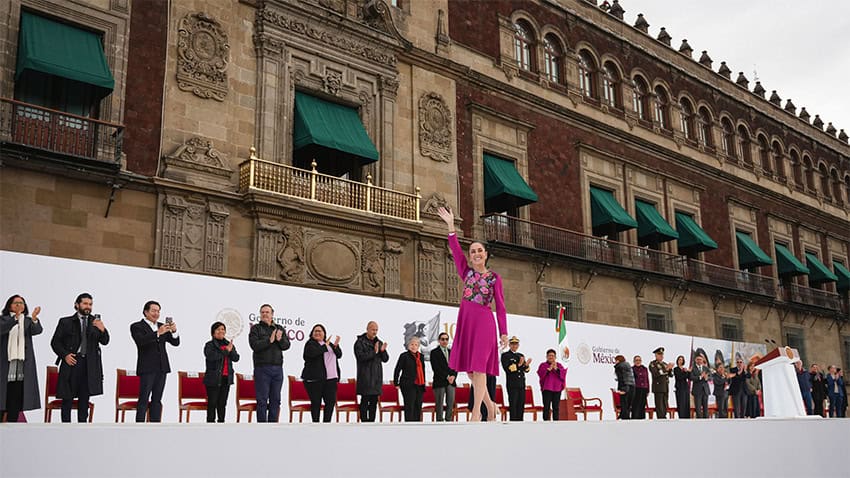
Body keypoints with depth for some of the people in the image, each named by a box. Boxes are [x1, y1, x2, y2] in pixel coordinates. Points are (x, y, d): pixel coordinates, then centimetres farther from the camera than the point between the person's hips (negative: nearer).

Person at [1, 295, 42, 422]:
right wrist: (15, 318, -32)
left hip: (23, 364, 2)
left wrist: (34, 318, -30)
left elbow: (38, 330, -9)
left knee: (17, 399, 1)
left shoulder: (28, 321, 12)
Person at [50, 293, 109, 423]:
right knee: (67, 397, 1)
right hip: (71, 362, -2)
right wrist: (65, 354, -9)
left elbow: (105, 341, 2)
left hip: (89, 364, 2)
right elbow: (55, 342, 6)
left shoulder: (95, 322, 11)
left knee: (84, 397, 5)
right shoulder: (65, 322, 6)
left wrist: (102, 330, -18)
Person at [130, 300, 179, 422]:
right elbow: (141, 341, -20)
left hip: (162, 368, 5)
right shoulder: (136, 326, -1)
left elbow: (176, 343, 8)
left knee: (157, 400, 7)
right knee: (144, 400, -6)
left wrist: (174, 332, -13)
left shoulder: (162, 326, 14)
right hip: (147, 368, -5)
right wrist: (158, 333, -31)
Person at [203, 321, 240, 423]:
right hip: (213, 379, -5)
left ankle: (221, 421, 18)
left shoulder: (229, 344, 13)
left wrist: (231, 350, -15)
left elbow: (236, 358, 3)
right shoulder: (209, 345, -2)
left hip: (226, 378, 5)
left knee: (222, 403, 11)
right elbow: (210, 356, -22)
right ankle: (210, 421, 3)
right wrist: (225, 351, -19)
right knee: (212, 403, -2)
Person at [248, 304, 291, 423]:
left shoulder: (280, 329, 14)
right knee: (262, 400, -2)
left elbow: (287, 345, 4)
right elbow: (255, 345, -11)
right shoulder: (256, 328, 3)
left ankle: (273, 423, 14)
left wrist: (280, 339, -14)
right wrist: (270, 340, -16)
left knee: (276, 400, 7)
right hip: (262, 368, -4)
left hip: (277, 368, 4)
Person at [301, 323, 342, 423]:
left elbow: (339, 355, 14)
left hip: (330, 378, 5)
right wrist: (325, 346, -11)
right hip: (314, 378, -5)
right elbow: (313, 352, -19)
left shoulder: (329, 344, 20)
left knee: (331, 401, 0)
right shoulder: (310, 343, 2)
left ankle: (326, 422, 8)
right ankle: (315, 422, 8)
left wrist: (335, 346, -5)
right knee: (316, 402, -1)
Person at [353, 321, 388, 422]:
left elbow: (385, 359, 11)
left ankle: (371, 421, 12)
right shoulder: (360, 342, -2)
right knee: (365, 400, -5)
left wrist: (383, 351, -9)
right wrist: (374, 352, -20)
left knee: (374, 401, 7)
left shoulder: (379, 342, 15)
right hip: (365, 376, -6)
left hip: (377, 376, 6)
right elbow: (360, 357, -16)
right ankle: (364, 421, -2)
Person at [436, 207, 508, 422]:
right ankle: (489, 404, 22)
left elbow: (500, 307, 1)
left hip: (484, 321, -4)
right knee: (469, 367, 6)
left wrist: (504, 332, -4)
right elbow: (455, 250, 1)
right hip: (465, 320, 5)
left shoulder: (494, 277, 3)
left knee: (478, 366, -9)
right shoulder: (467, 272, 12)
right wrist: (450, 224, -7)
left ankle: (476, 411, -5)